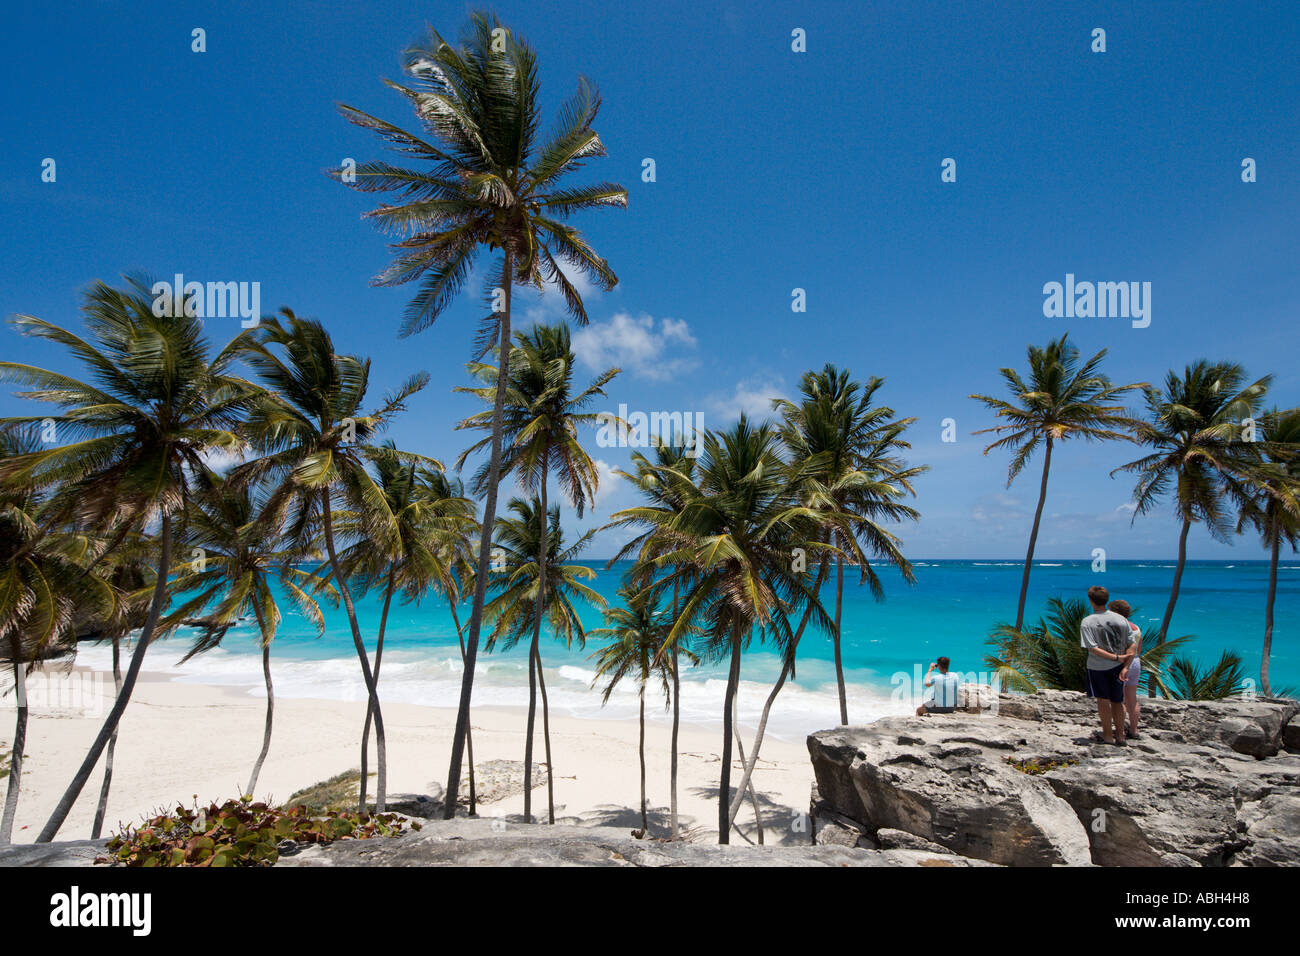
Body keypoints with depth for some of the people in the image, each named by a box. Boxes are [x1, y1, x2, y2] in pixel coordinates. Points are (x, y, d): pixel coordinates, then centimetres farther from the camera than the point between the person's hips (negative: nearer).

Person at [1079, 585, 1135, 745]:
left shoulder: (1087, 622, -13)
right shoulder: (1121, 619, -3)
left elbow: (1093, 648, -20)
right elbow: (1131, 646, -3)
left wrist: (1116, 658, -15)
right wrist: (1125, 667, -2)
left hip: (1097, 667, -4)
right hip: (1117, 667, 4)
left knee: (1103, 700, 10)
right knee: (1117, 701, 16)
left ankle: (1108, 735, 19)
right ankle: (1120, 735, 24)